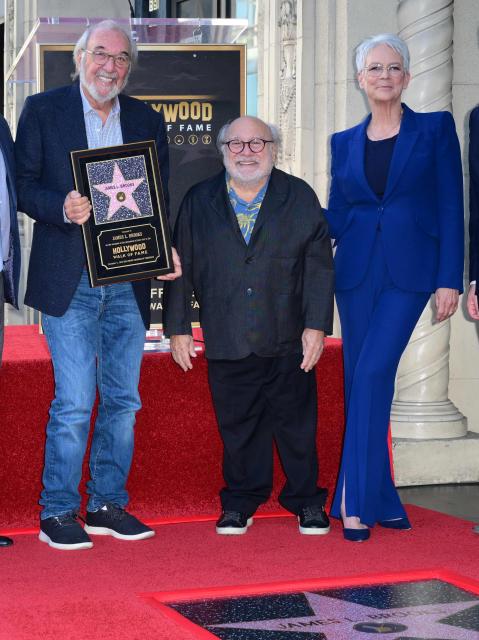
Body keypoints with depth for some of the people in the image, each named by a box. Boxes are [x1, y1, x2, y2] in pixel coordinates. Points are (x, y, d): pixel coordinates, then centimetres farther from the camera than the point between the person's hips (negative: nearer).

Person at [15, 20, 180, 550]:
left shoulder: (147, 121, 12)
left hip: (129, 282, 4)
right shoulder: (42, 110, 2)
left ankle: (108, 504, 20)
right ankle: (57, 512, 5)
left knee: (122, 399, 8)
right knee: (74, 402, -7)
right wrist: (62, 208, -20)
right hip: (70, 282, -4)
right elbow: (22, 187, -1)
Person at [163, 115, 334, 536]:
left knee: (296, 422, 6)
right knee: (237, 424, 6)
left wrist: (317, 325, -6)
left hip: (287, 340, -1)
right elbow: (181, 268, 7)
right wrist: (178, 328, 3)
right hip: (226, 341, 1)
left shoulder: (300, 198, 4)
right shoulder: (198, 202, 6)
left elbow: (319, 265, 0)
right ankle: (241, 502, 20)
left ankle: (306, 501, 19)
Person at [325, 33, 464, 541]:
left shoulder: (435, 129, 3)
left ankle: (358, 501, -12)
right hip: (355, 271, 4)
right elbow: (335, 216, 13)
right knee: (362, 383, 3)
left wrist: (449, 280, -7)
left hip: (409, 270, -4)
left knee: (372, 372, -16)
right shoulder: (344, 143, 13)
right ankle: (380, 499, 13)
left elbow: (451, 208, -1)